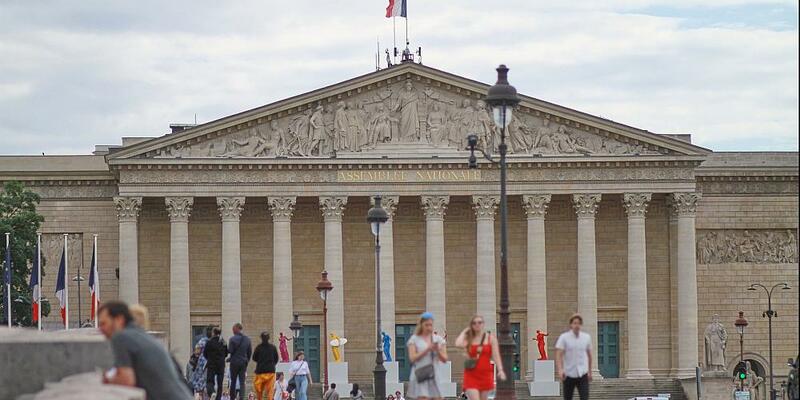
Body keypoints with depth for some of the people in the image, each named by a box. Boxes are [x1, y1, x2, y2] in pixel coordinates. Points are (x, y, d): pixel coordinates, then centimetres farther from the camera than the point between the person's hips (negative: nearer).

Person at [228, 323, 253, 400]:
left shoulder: (233, 339, -11)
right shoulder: (247, 339, 4)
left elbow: (230, 351, -12)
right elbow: (250, 352, 7)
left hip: (234, 362, -3)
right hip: (244, 363, 3)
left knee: (233, 381, 9)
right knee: (242, 382, 1)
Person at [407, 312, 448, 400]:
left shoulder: (438, 339, 12)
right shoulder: (414, 339, 4)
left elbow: (444, 359, 8)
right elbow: (412, 358, -7)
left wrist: (437, 350, -11)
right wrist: (427, 349, -15)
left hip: (434, 376, 4)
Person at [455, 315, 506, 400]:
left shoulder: (491, 338, 4)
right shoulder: (468, 339, 4)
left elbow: (496, 355, 0)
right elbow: (458, 344, -16)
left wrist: (500, 370, -12)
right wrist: (464, 332, -1)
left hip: (486, 374, 1)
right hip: (471, 374, -1)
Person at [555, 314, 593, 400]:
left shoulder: (586, 337, 1)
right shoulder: (563, 337, -9)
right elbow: (558, 355, -17)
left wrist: (590, 372, 22)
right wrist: (560, 370, -34)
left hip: (582, 374, 1)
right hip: (569, 374, -1)